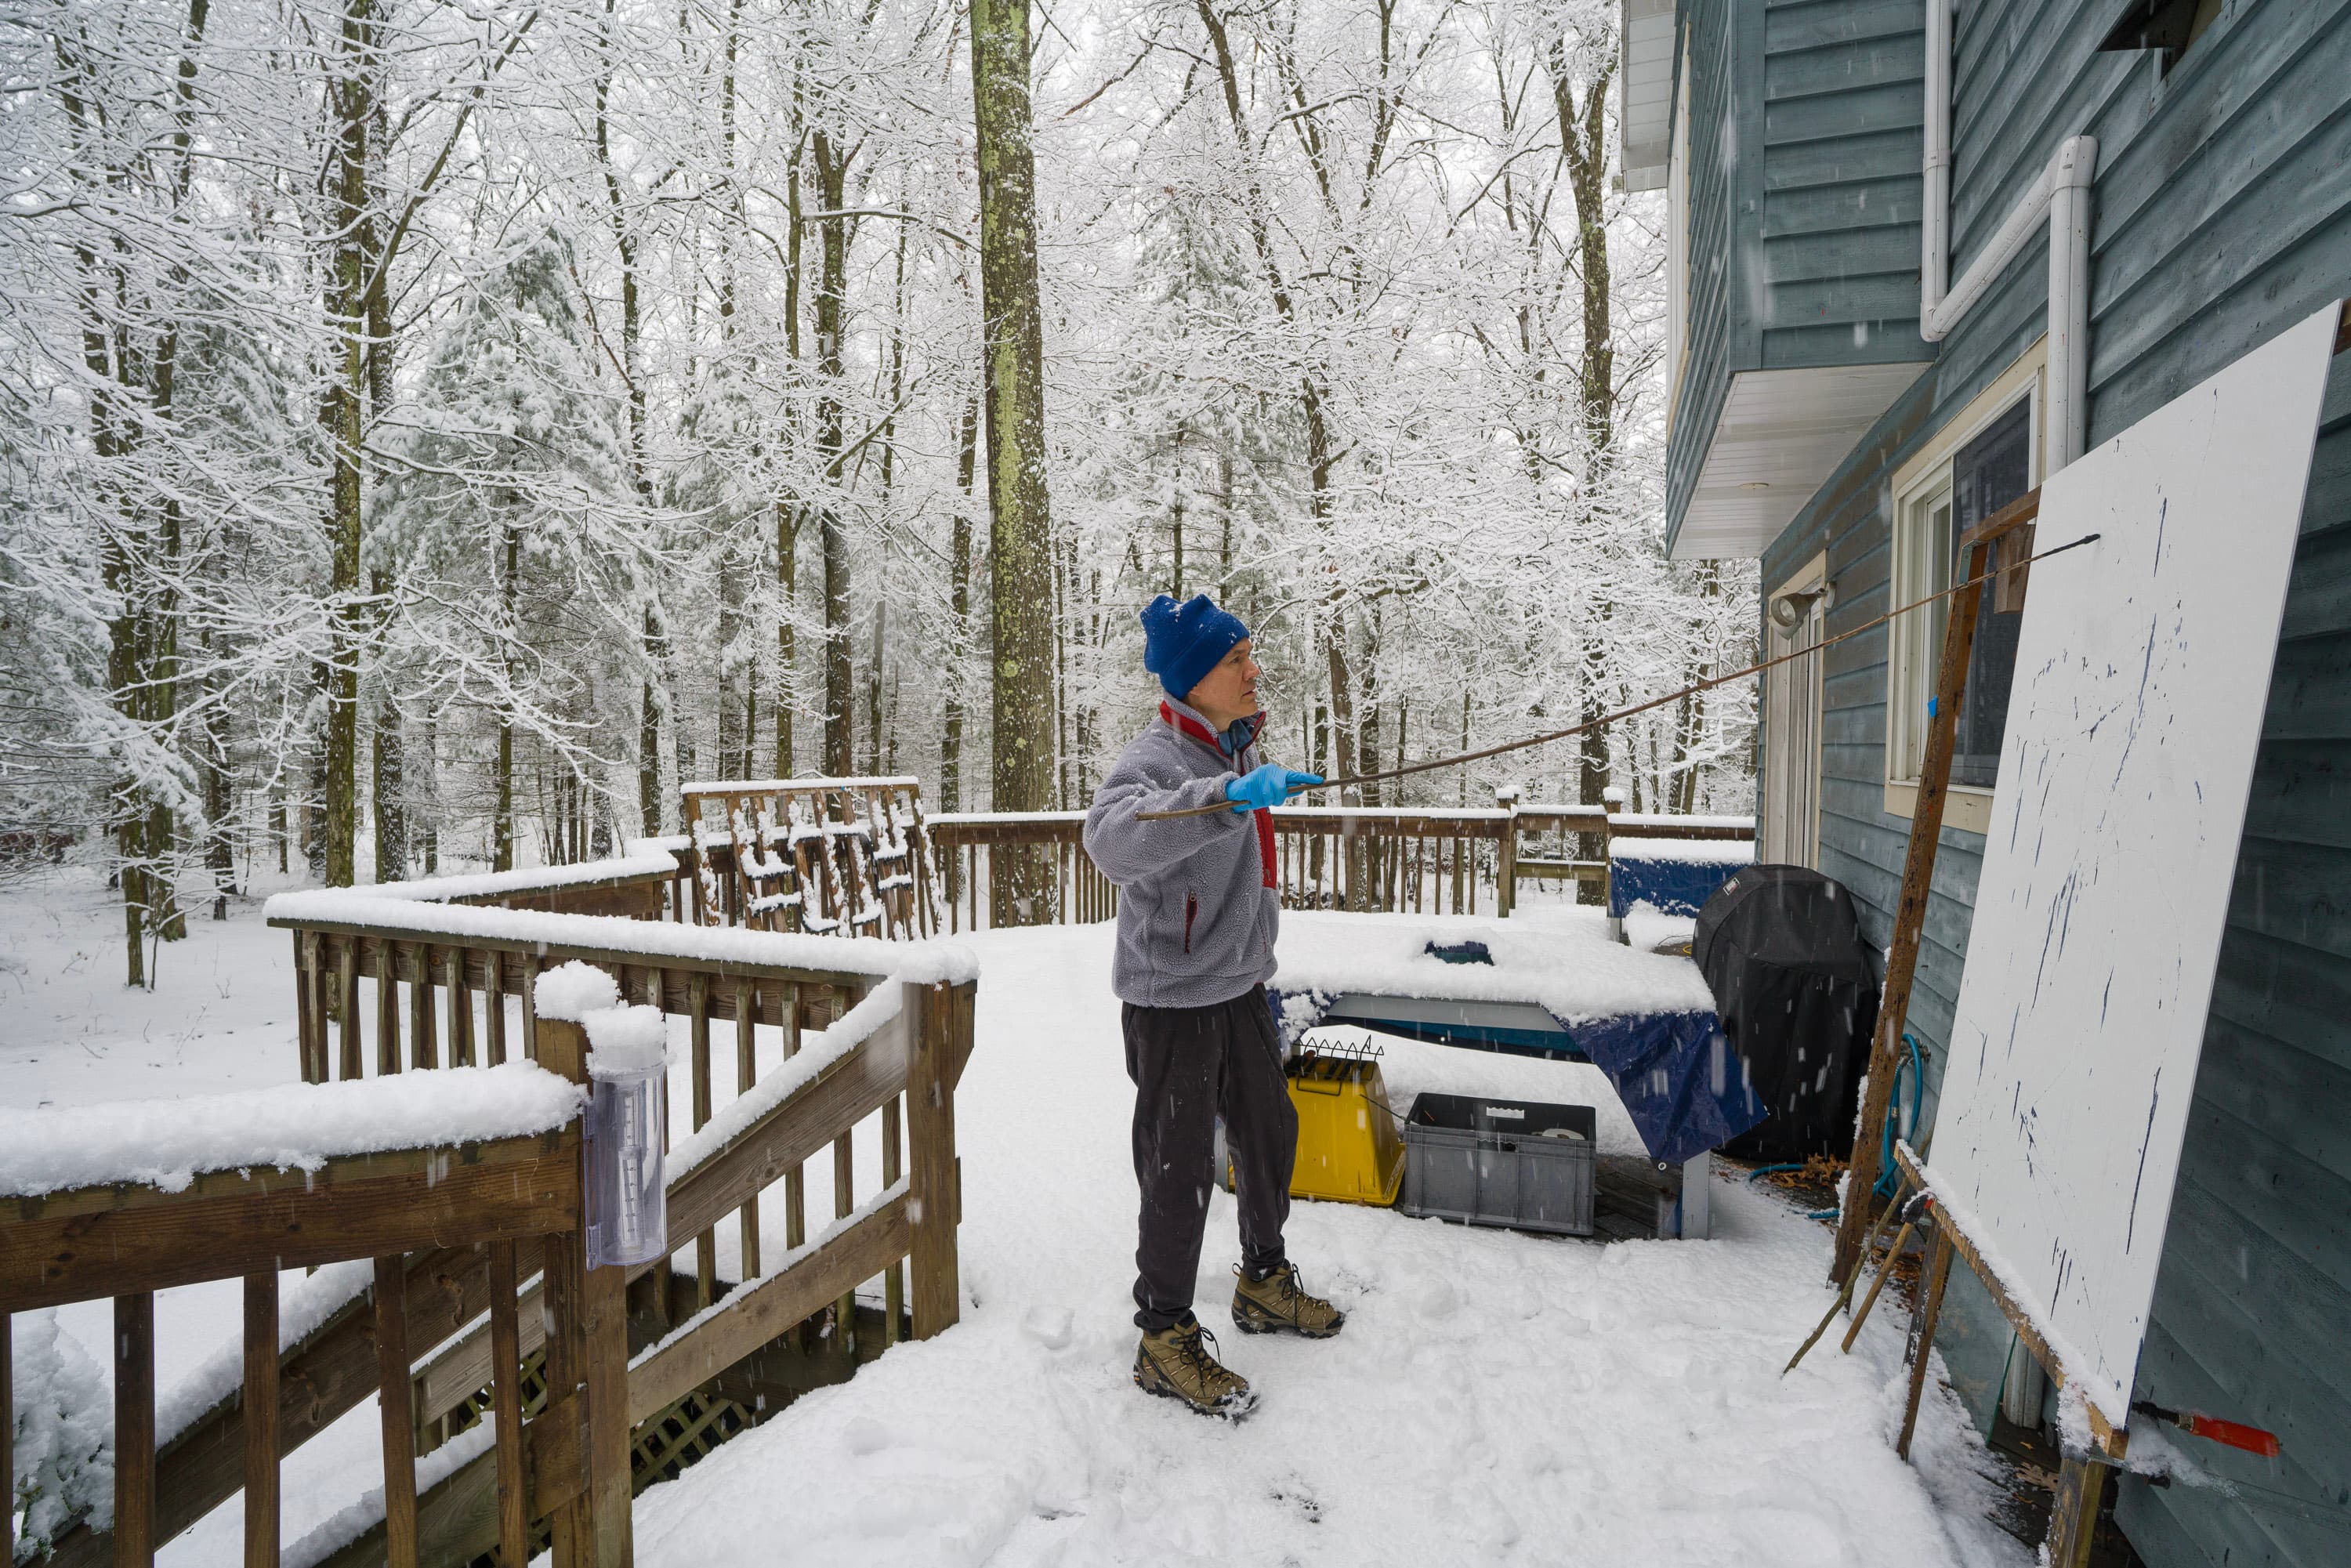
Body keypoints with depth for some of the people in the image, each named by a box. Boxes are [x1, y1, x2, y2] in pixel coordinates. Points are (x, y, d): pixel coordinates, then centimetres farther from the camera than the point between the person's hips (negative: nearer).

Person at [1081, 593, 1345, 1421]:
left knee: (1270, 1133, 21)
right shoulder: (1155, 756, -21)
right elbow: (1112, 839, -44)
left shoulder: (1237, 746, 7)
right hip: (1174, 1001, -9)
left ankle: (1265, 1283, 44)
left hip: (1241, 986, 9)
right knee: (1180, 1169, 2)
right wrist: (1229, 795, -52)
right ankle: (1165, 1338, 22)